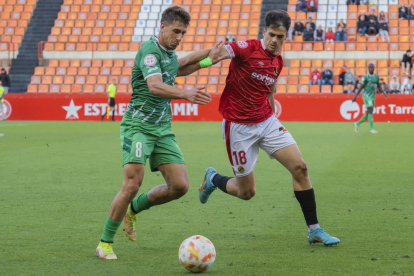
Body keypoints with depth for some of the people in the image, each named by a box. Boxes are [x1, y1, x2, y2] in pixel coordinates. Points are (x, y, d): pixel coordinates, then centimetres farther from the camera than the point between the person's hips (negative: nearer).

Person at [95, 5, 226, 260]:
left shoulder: (169, 52, 13)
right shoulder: (149, 50, -14)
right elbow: (155, 86, -31)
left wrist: (207, 60, 25)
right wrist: (185, 94, -46)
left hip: (163, 129, 8)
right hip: (138, 126, -8)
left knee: (180, 186, -3)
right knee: (132, 184, -19)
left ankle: (133, 209, 21)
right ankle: (105, 243, -3)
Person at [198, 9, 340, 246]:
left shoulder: (278, 62, 7)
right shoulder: (248, 49, -14)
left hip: (267, 122, 6)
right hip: (239, 126, -6)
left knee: (300, 167, -9)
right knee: (247, 192, 0)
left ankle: (315, 230, 1)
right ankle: (213, 179, 34)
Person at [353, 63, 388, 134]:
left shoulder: (376, 76, 10)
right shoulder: (365, 77, -8)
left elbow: (379, 86, 18)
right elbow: (361, 87, -6)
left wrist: (384, 93, 5)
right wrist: (355, 96, -8)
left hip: (372, 96, 7)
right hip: (366, 96, -7)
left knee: (368, 114, 9)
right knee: (370, 111, -16)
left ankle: (357, 124, 27)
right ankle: (372, 129, -17)